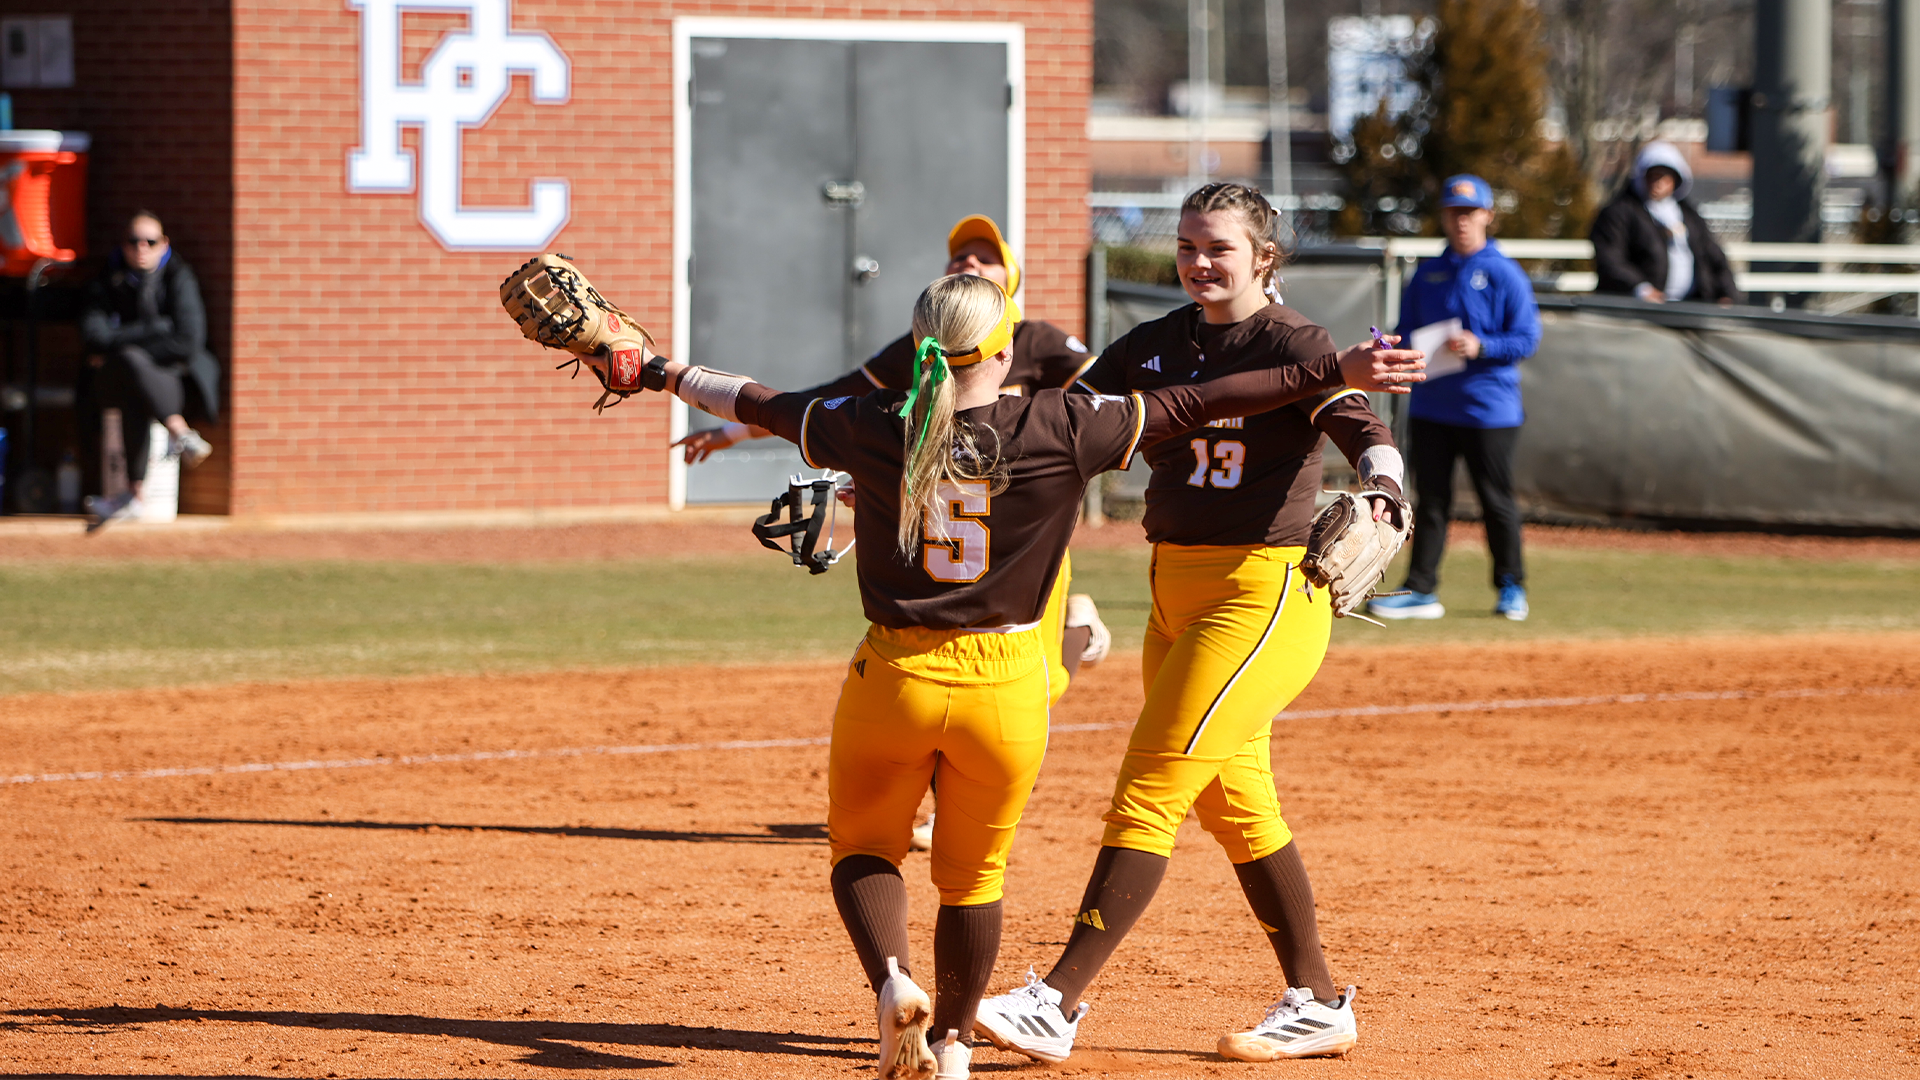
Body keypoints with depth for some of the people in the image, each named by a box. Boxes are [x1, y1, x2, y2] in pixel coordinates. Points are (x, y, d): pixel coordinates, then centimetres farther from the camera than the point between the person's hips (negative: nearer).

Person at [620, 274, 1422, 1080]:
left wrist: (669, 376, 27)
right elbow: (1194, 407, -9)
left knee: (862, 849, 19)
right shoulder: (1058, 431, -9)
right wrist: (1334, 371, -6)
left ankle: (891, 979, -8)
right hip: (1005, 684, 0)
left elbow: (761, 407, 10)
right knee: (973, 874, 19)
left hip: (895, 678, 0)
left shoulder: (874, 428, -5)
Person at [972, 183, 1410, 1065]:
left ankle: (1058, 1003, -13)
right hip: (1176, 592, 8)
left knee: (1150, 787, -12)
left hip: (1264, 592, -8)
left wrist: (1378, 491, -47)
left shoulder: (1292, 346, -11)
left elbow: (1358, 425, -26)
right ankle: (1316, 1004, 24)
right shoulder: (1156, 347, 10)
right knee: (1233, 803, 13)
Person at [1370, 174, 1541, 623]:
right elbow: (1405, 331, 17)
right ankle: (1420, 590, 8)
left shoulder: (1504, 274, -3)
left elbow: (1526, 338, -6)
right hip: (1431, 406, 4)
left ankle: (1511, 586, 17)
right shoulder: (1427, 274, 11)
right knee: (1430, 499, 5)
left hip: (1488, 405, -4)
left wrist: (1480, 347, -21)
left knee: (1496, 501, 3)